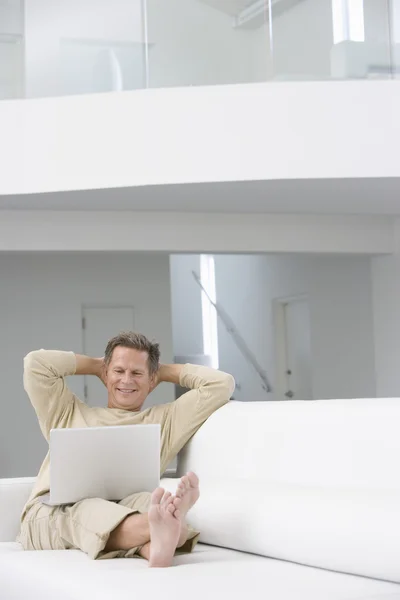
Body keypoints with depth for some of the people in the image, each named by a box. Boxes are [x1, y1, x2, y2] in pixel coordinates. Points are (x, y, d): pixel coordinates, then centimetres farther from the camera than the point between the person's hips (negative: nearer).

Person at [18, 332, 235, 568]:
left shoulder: (166, 420, 28)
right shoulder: (70, 415, 31)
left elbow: (222, 384, 21)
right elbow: (35, 363, 20)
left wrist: (164, 371, 31)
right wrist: (95, 365, 31)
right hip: (50, 515, -1)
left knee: (144, 501, -35)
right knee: (89, 510, -38)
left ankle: (157, 545, -73)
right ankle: (165, 526, -70)